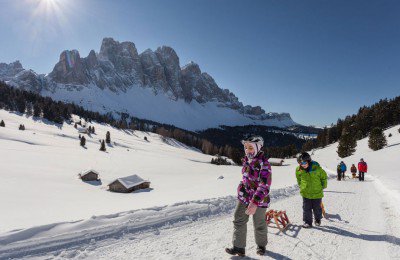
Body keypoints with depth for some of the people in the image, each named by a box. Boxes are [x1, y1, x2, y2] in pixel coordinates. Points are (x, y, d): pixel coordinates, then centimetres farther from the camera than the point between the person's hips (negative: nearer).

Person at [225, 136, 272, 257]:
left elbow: (264, 186, -28)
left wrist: (255, 202, -37)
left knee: (259, 225, 12)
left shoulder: (264, 164, -22)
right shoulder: (247, 160, 3)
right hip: (244, 197, 7)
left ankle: (261, 245, 38)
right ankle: (239, 247, 18)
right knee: (238, 221, 6)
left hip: (258, 199, -6)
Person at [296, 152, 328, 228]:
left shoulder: (316, 168, -18)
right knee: (306, 208, 4)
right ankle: (307, 222, 18)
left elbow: (324, 177, -1)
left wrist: (323, 186, 5)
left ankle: (318, 220, 38)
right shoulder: (299, 170, -10)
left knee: (317, 208, 14)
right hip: (306, 193, 2)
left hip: (317, 192, -1)